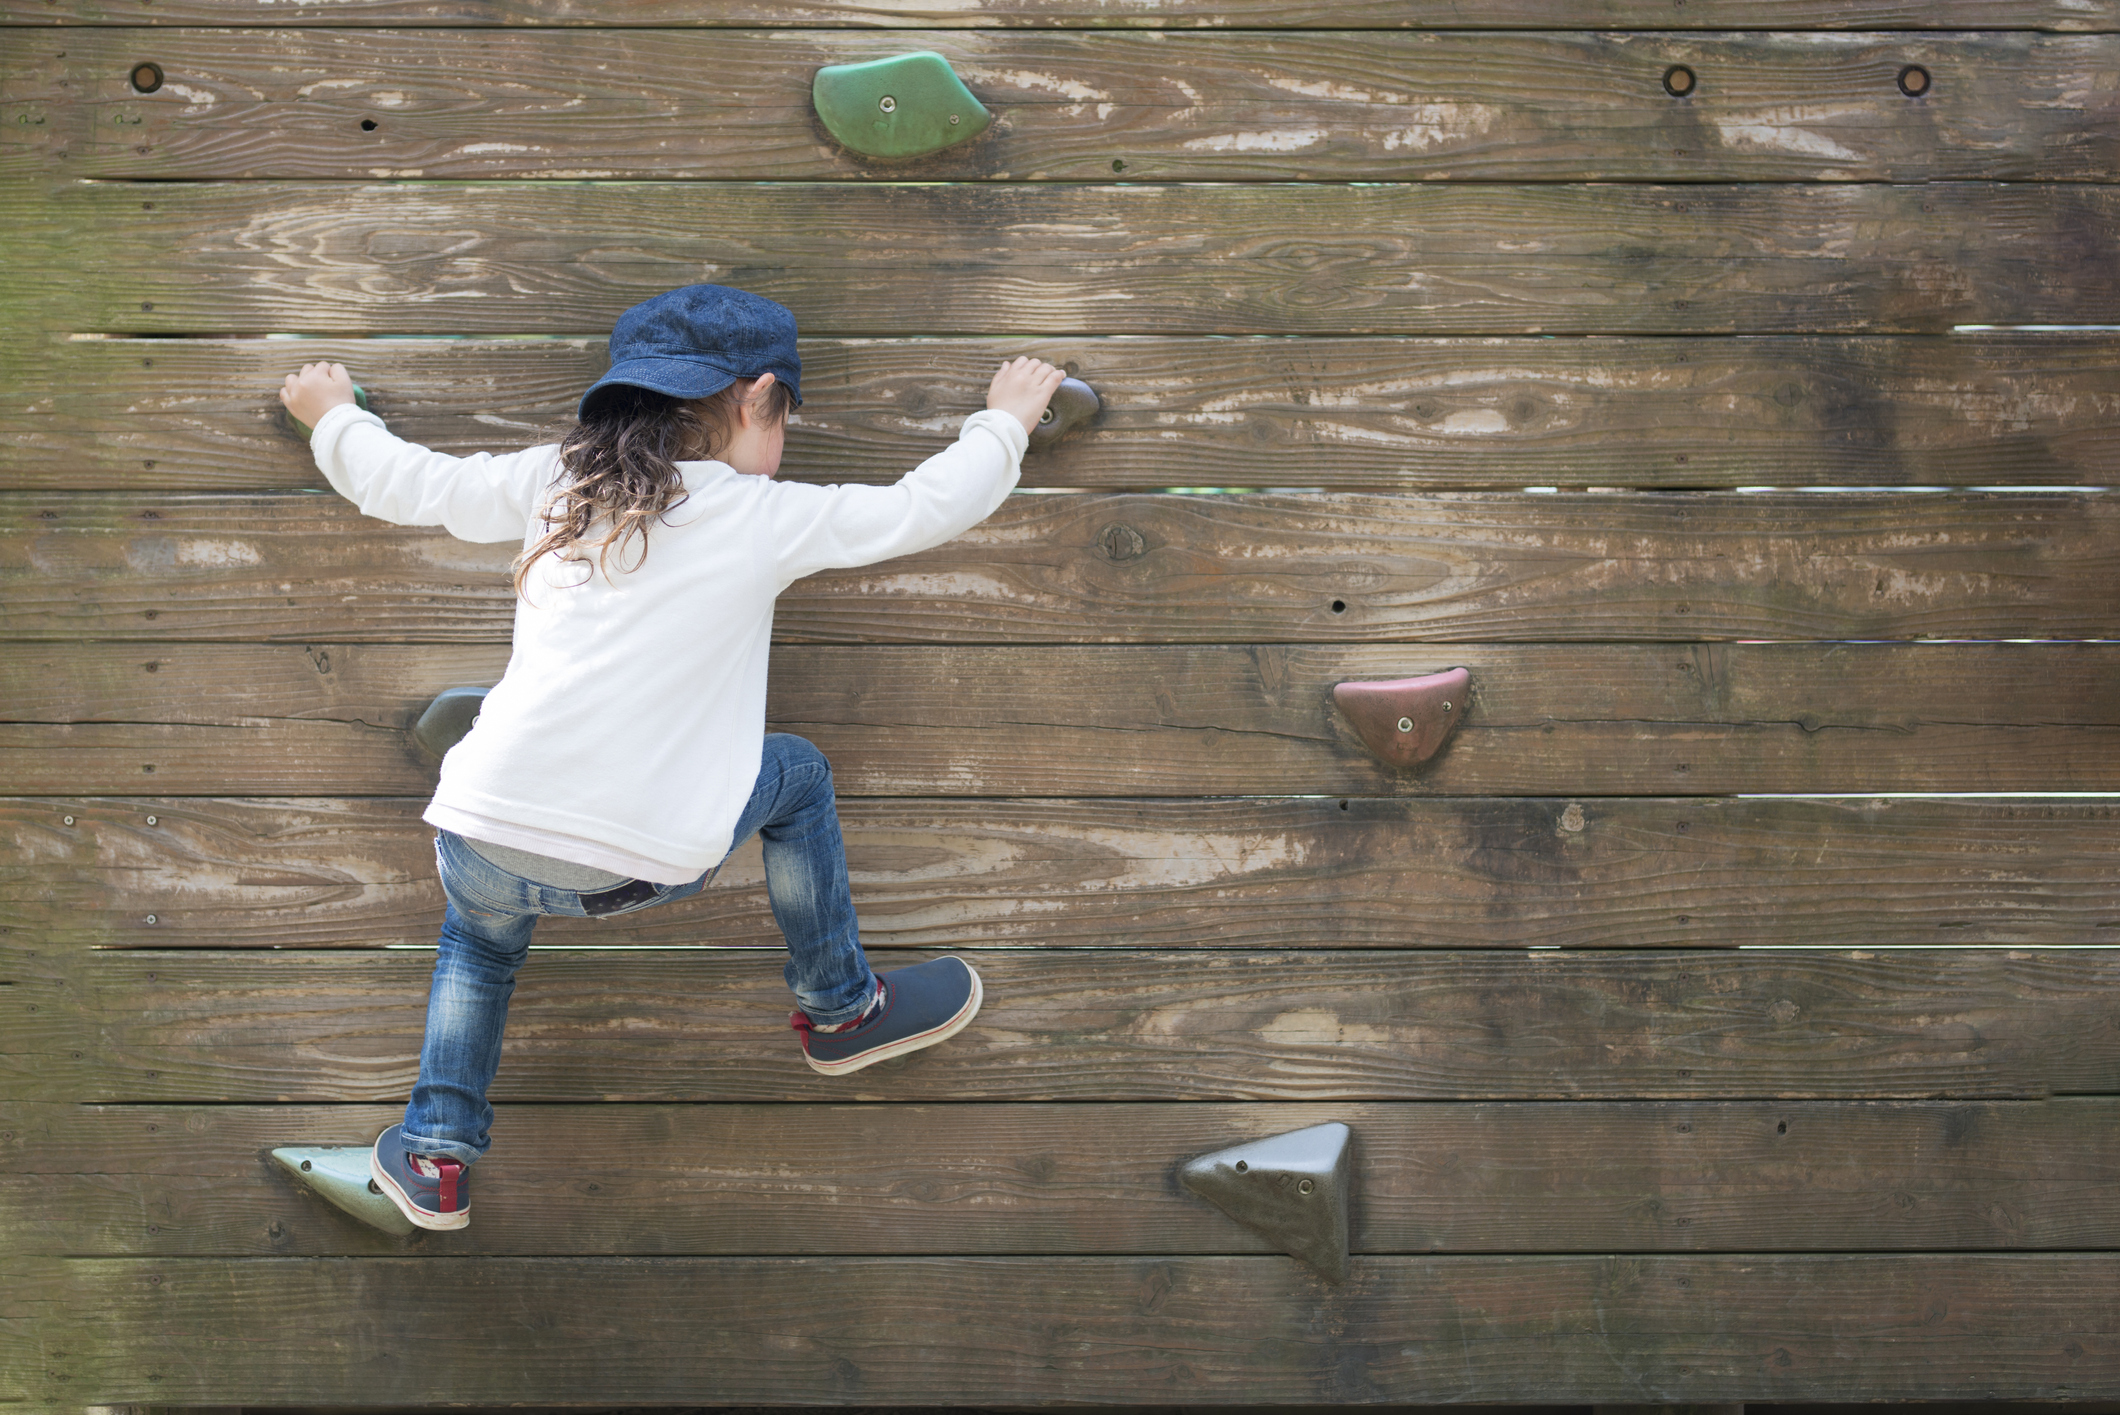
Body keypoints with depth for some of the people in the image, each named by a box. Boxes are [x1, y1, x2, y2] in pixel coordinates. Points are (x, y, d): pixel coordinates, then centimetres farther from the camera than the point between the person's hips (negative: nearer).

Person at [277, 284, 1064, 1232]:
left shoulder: (556, 482, 12)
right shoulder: (766, 519, 4)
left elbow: (406, 484, 22)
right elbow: (932, 506, 13)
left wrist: (334, 418, 43)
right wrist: (1006, 419, 32)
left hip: (487, 843, 3)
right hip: (645, 863, -3)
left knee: (480, 928, 37)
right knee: (795, 774, 25)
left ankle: (436, 1153, 29)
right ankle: (841, 1012, 35)